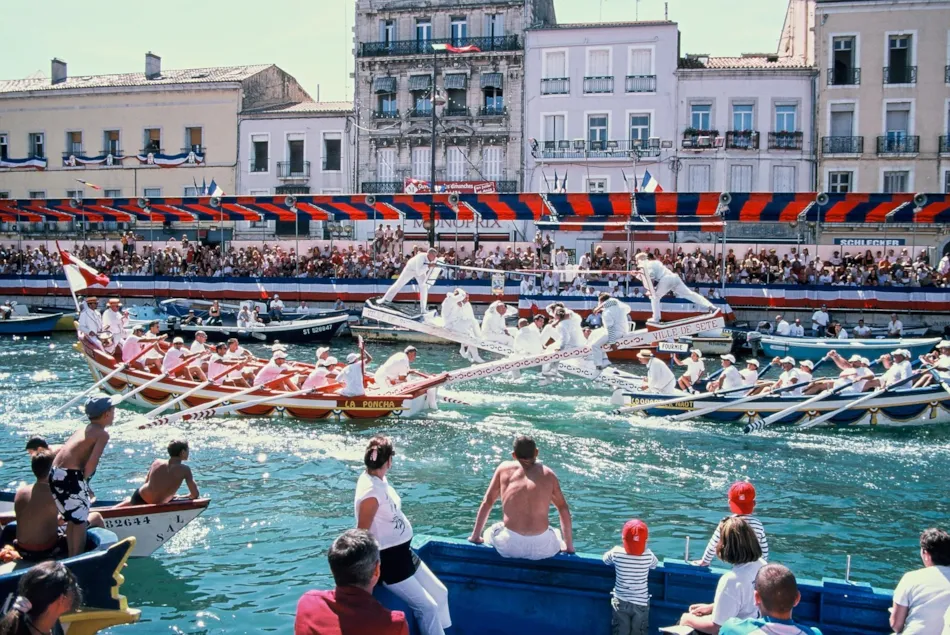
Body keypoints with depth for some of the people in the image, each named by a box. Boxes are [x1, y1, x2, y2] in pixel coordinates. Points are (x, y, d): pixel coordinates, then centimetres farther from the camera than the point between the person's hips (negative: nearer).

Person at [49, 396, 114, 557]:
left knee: (72, 518, 21)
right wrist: (84, 481, 0)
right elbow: (92, 462, -16)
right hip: (71, 476, -8)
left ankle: (71, 556, 28)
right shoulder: (102, 433, -3)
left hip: (54, 475, 8)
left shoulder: (82, 429, 21)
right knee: (80, 519, 4)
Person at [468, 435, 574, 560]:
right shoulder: (548, 474, 7)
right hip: (542, 548, 0)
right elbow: (563, 509, 9)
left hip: (509, 546, 0)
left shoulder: (504, 468, 7)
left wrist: (475, 536, 20)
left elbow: (487, 502, 11)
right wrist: (569, 547, 17)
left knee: (489, 532, 33)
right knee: (557, 534, 35)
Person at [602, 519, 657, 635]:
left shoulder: (616, 553, -18)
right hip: (641, 603, -1)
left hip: (620, 602, 1)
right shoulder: (648, 555, -19)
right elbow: (655, 564, 3)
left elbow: (605, 560, 3)